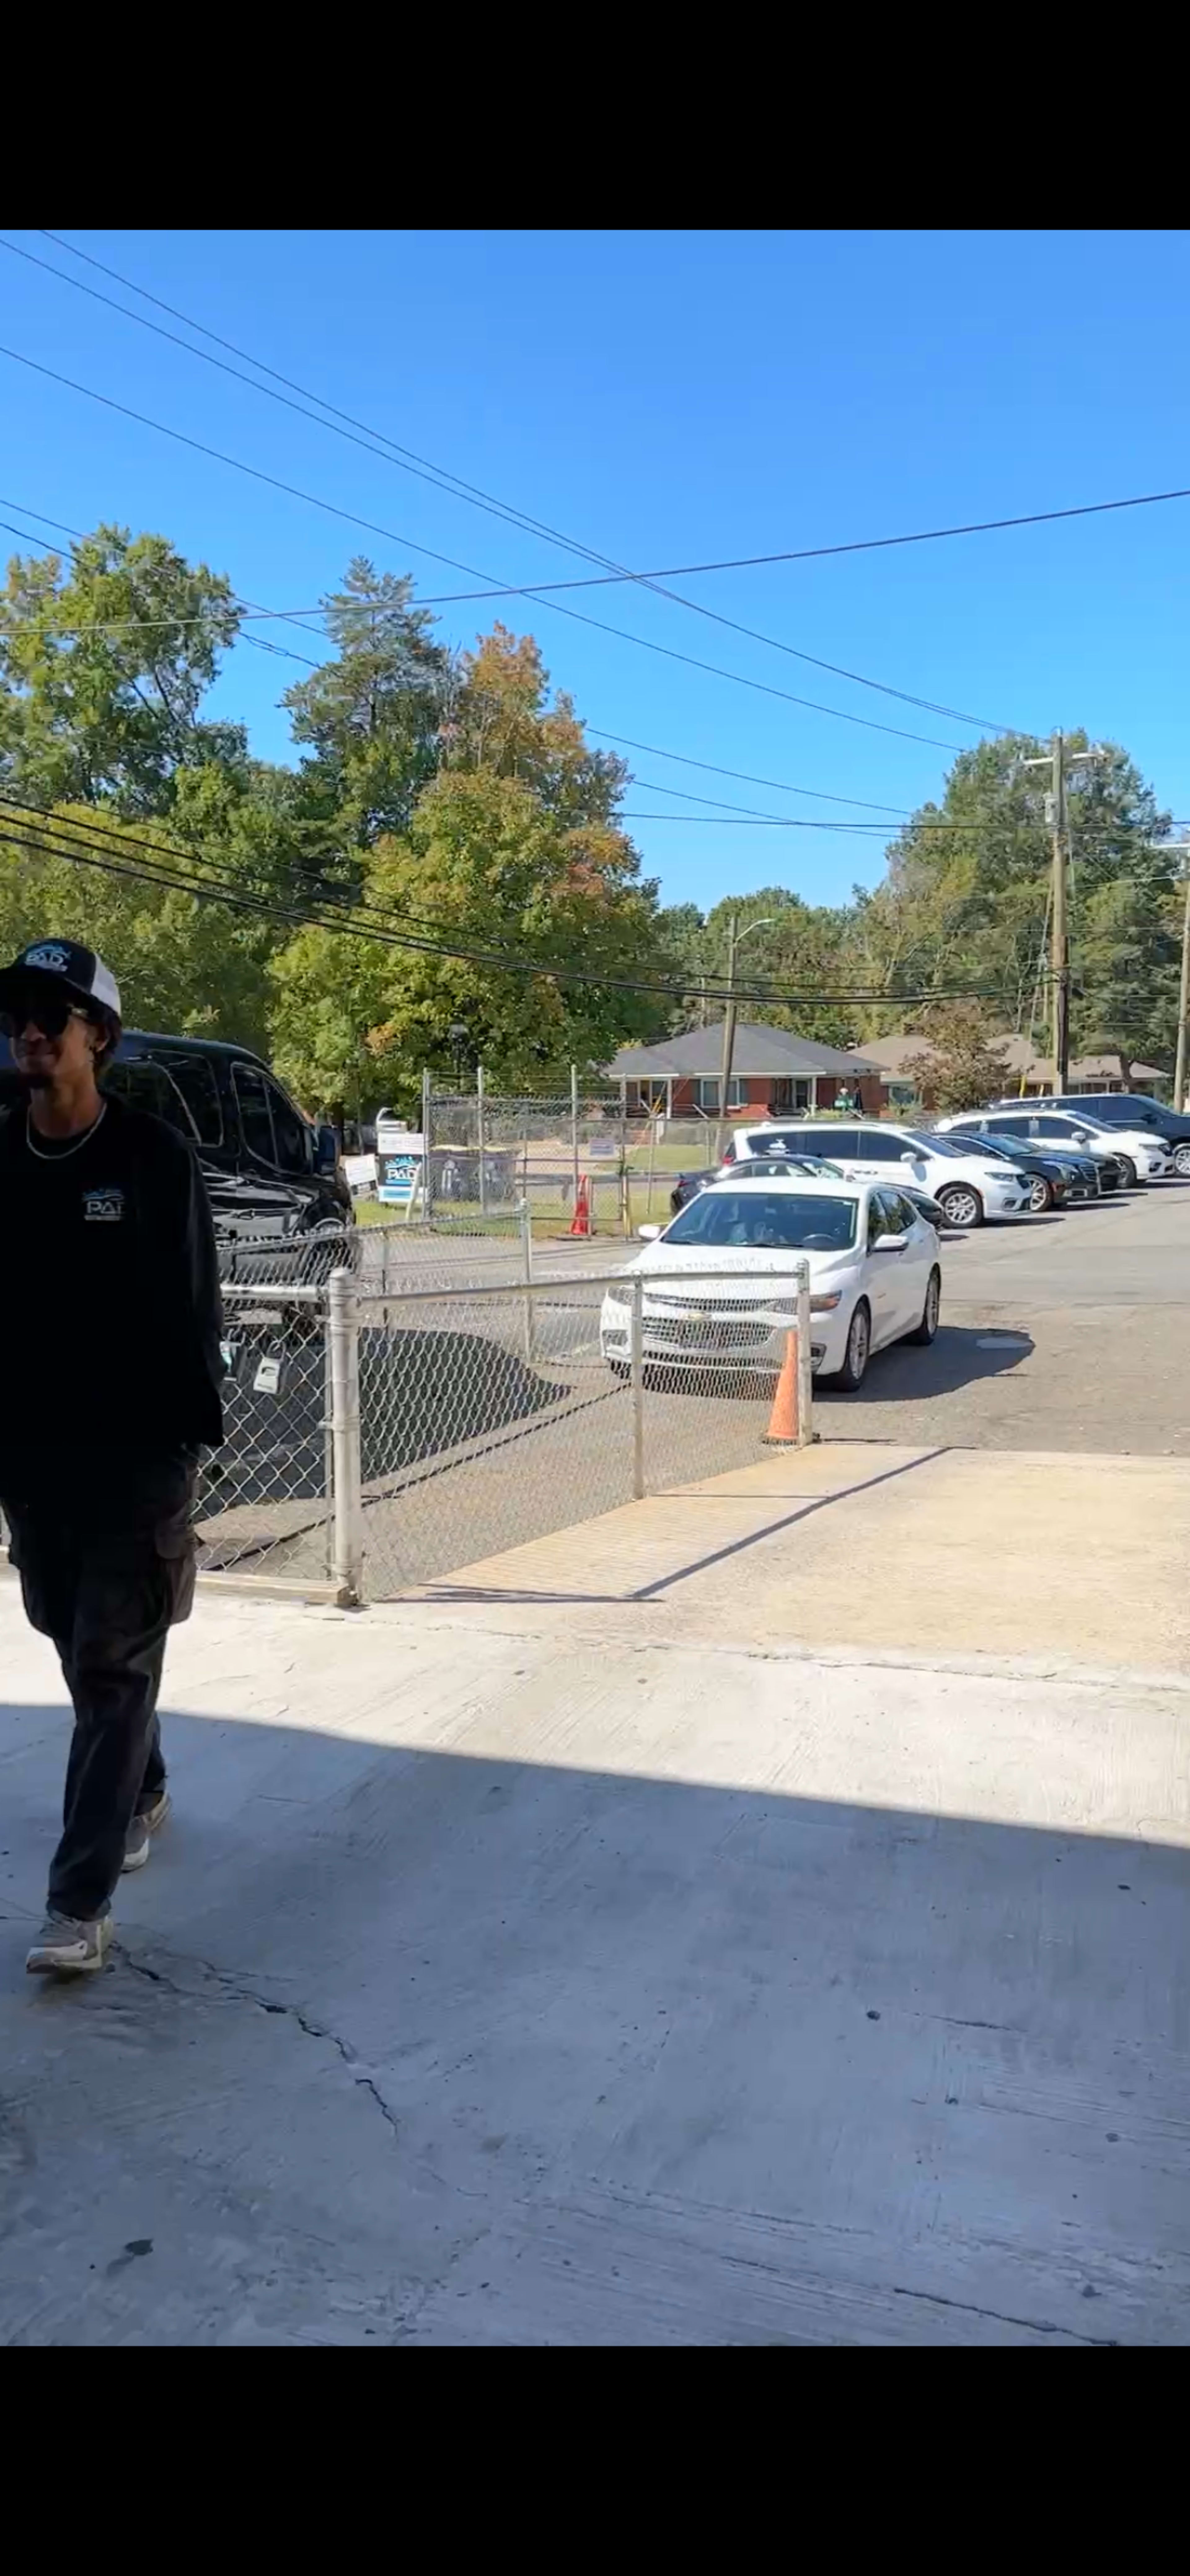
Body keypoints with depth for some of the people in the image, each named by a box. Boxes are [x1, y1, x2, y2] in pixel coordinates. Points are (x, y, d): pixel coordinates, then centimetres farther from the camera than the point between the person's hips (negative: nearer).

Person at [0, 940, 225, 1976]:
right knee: (83, 1650, 18)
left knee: (114, 1667, -3)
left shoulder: (154, 1155, -7)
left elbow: (192, 1305, -6)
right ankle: (141, 1793, 43)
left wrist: (195, 1430, -9)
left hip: (136, 1452, -4)